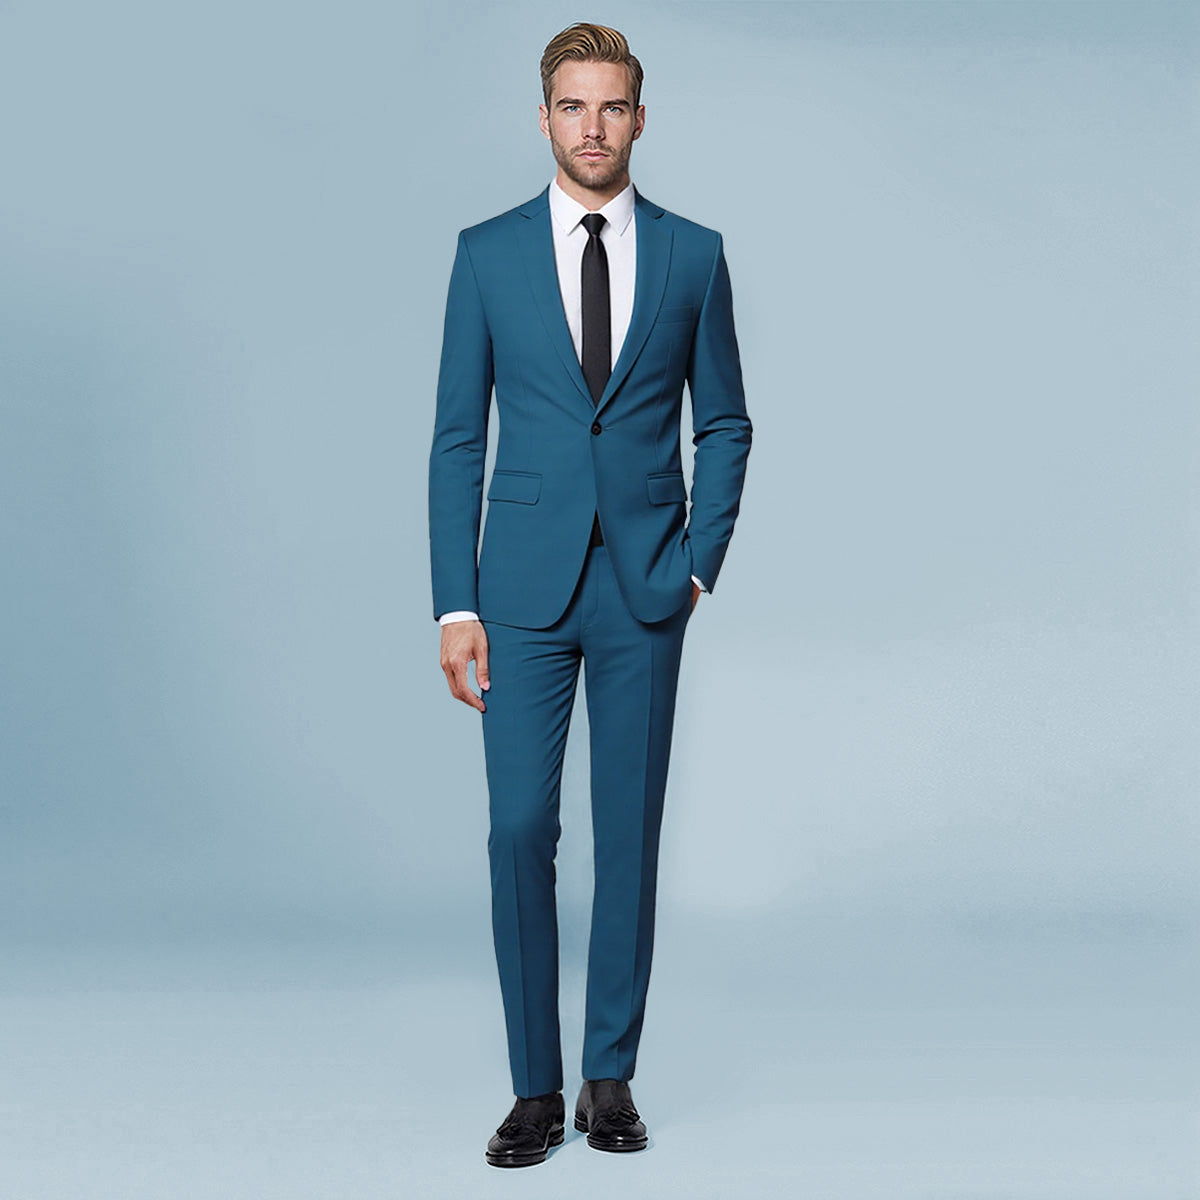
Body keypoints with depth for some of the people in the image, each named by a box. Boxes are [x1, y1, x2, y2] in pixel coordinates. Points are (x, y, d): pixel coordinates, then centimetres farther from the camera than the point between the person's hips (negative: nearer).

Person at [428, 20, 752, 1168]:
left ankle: (610, 1078, 17)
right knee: (520, 828, -3)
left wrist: (699, 563, -2)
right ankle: (535, 1087, 9)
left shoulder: (693, 253, 5)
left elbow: (724, 425, 10)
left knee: (631, 830, 5)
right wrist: (455, 604, -3)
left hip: (643, 591, 1)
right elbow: (456, 438, 2)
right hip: (526, 586, 0)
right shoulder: (488, 252, 3)